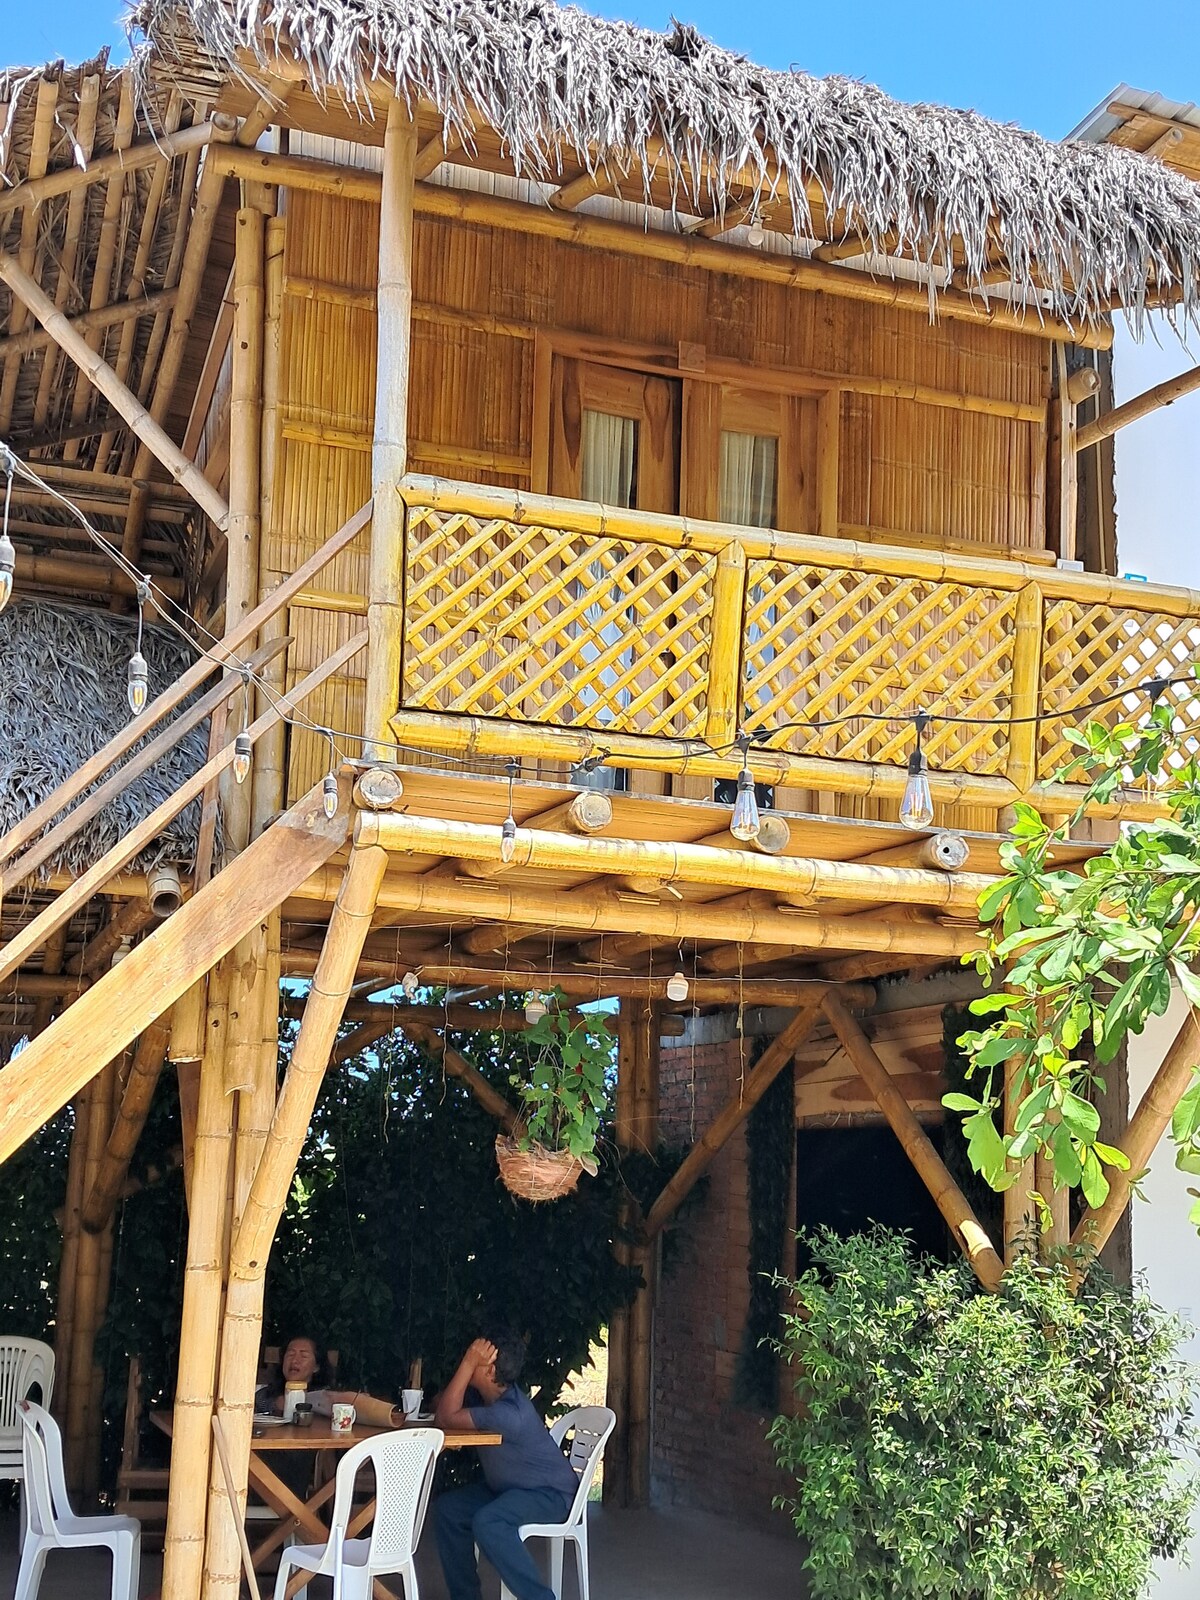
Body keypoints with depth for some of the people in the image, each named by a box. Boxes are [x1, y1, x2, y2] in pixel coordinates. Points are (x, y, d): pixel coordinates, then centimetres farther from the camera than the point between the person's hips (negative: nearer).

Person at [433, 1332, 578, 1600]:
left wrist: (468, 1363, -33)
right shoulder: (481, 1395, -3)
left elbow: (445, 1418, -31)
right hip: (511, 1488, 10)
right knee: (447, 1508, -1)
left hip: (552, 1493, -10)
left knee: (487, 1522, -34)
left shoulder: (509, 1413, -31)